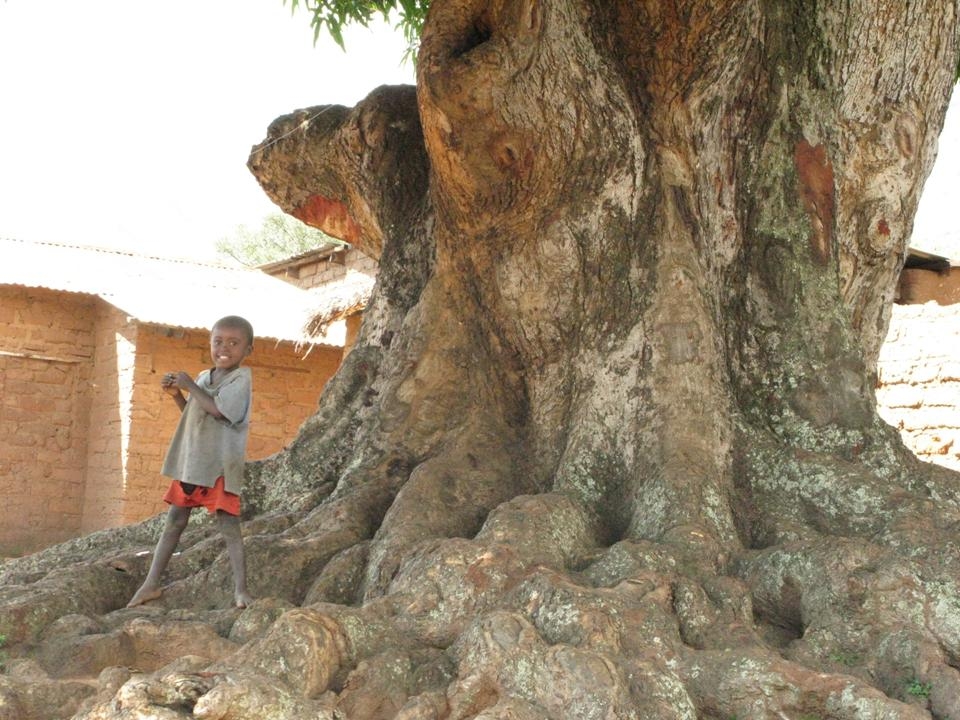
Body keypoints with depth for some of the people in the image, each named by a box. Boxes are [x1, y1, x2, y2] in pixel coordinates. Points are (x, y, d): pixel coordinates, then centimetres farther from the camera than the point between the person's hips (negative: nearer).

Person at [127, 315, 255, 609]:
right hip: (191, 462, 7)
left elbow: (218, 410, -24)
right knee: (174, 522, 11)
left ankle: (241, 589, -6)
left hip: (221, 466, -7)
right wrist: (177, 395, 6)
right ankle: (151, 584, 18)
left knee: (229, 525, -8)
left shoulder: (241, 378, -10)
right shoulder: (204, 377, 13)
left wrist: (190, 386, -14)